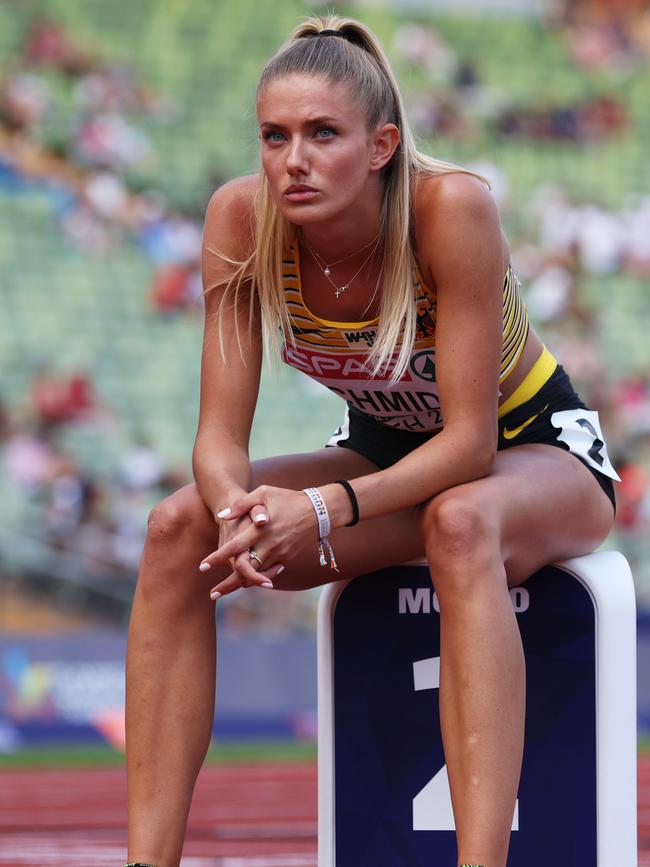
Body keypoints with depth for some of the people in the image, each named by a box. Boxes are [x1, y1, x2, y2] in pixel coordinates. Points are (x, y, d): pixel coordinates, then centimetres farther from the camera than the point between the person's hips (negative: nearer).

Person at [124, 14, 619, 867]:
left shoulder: (453, 209, -31)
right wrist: (239, 510, -40)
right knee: (181, 528, -20)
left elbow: (471, 440, -29)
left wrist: (327, 511, -42)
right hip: (387, 454, 5)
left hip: (540, 451, -5)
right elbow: (221, 434, -18)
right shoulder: (242, 218, -19)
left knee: (459, 523, -40)